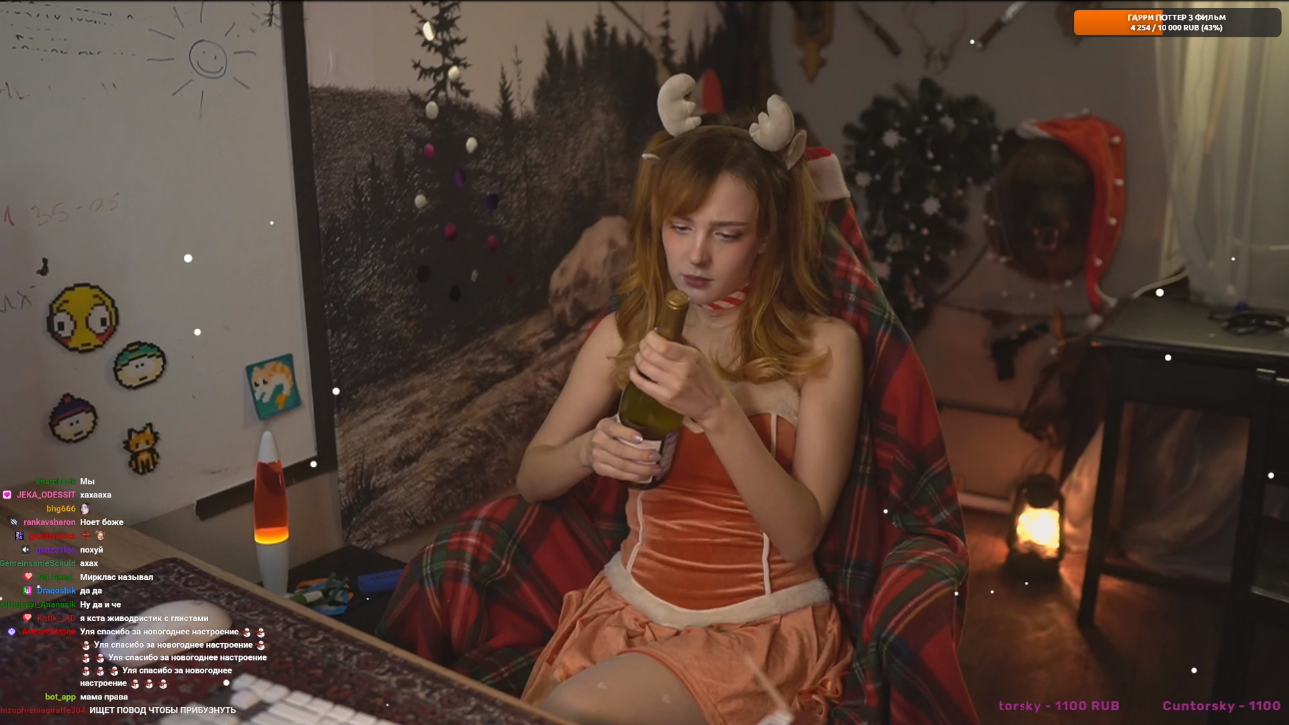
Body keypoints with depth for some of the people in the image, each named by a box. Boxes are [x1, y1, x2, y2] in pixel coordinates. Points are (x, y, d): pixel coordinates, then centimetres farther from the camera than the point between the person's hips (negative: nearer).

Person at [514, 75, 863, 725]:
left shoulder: (824, 347, -10)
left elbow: (800, 536, -15)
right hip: (631, 604, 4)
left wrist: (717, 409, -28)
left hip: (762, 624, -3)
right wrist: (589, 450, -17)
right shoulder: (623, 334, 0)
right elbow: (531, 479, 6)